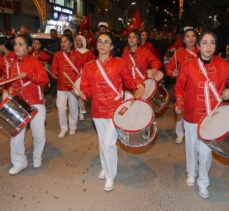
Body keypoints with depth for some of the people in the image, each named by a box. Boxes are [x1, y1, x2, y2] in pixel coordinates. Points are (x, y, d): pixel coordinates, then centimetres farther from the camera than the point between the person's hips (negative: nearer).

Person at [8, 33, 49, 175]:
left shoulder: (34, 61, -7)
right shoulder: (13, 63, 9)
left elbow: (45, 80, -20)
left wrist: (28, 75, -29)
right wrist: (11, 88, 6)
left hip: (35, 103, -4)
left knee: (39, 135, 7)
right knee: (16, 135, 2)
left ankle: (37, 158, 34)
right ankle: (19, 162, 22)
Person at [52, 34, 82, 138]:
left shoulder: (77, 55, -2)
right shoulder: (57, 55, 4)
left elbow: (80, 70, -4)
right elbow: (54, 68, 2)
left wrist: (76, 82, -16)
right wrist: (55, 73, -21)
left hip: (73, 86, -1)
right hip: (61, 86, 1)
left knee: (73, 108, 10)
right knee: (61, 108, 0)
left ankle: (72, 127, 28)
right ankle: (63, 128, 17)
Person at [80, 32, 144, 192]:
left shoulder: (119, 63, -5)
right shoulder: (89, 67, 3)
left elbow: (129, 80, 3)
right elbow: (87, 88, 3)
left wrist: (138, 86, -17)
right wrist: (83, 93, -18)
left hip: (114, 110, -4)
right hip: (98, 110, 4)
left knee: (109, 143, -5)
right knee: (102, 142, 19)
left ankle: (110, 176, 16)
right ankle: (105, 167, 43)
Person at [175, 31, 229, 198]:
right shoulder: (188, 65, -8)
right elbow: (180, 87, 2)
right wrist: (179, 102, -13)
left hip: (212, 116, 0)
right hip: (191, 115, 0)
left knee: (206, 151, 4)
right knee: (192, 147, 18)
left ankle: (203, 182, 27)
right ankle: (192, 173, 44)